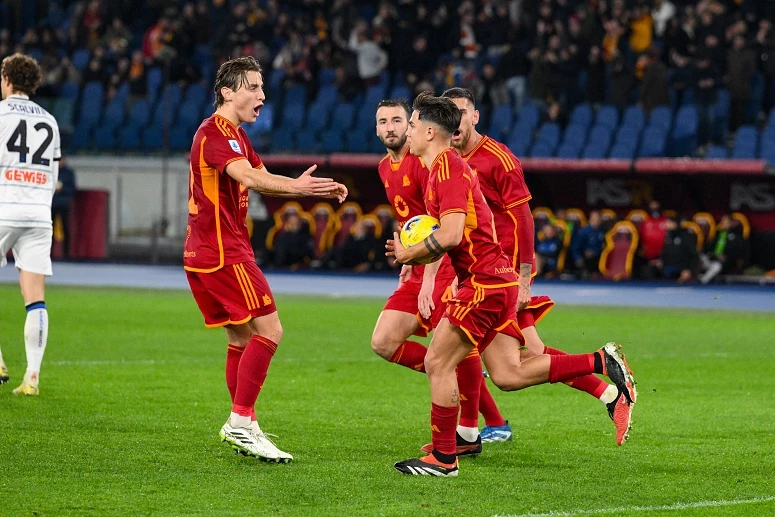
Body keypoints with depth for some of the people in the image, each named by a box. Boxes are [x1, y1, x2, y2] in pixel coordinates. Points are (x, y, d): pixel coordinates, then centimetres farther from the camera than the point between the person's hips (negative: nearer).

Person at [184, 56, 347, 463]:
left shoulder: (233, 134, 19)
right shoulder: (215, 132, -15)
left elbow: (263, 179, 21)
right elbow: (248, 178, -32)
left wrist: (319, 190, 5)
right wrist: (298, 187, -48)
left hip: (205, 253, 10)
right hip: (223, 252, -10)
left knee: (241, 338, 15)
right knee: (268, 331, -11)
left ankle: (239, 424, 20)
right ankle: (241, 422, -12)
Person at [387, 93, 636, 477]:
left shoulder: (448, 168, -14)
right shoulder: (444, 167, 18)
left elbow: (450, 235, -25)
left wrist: (409, 254, -11)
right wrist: (410, 252, 7)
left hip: (485, 280, -10)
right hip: (494, 277, 10)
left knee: (437, 363, -6)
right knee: (508, 375, 7)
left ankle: (442, 458, 0)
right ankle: (602, 363, 10)